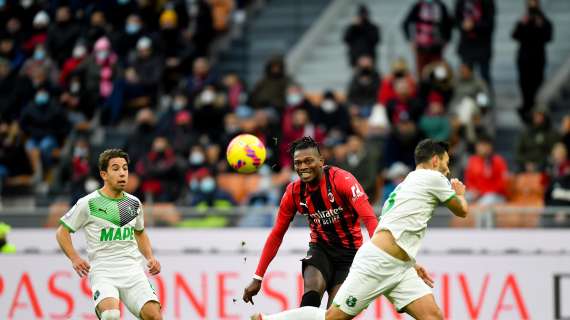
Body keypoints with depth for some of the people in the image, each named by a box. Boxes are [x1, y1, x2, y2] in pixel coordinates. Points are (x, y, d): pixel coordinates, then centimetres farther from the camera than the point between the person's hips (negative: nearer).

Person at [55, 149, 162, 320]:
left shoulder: (134, 203, 13)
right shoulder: (88, 203, -1)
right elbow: (62, 232, 7)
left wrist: (150, 257, 15)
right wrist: (75, 259, -8)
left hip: (132, 269, 4)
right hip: (102, 271, -4)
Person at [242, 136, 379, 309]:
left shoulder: (342, 179, -19)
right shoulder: (294, 192, -5)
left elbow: (369, 218, -28)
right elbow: (277, 234, 4)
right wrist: (257, 278, 3)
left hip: (349, 251, -2)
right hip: (321, 248, 2)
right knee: (311, 294, -28)